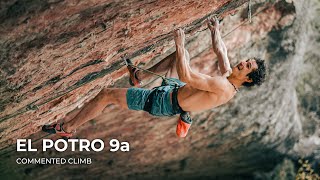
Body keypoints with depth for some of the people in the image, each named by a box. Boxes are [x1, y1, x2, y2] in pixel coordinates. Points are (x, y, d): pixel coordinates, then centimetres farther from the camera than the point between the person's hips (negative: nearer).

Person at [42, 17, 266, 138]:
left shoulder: (222, 87, -32)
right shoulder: (228, 75, -3)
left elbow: (186, 76, -37)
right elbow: (221, 51, 17)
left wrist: (179, 44, -32)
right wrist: (215, 31, 22)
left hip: (161, 101, -9)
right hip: (174, 90, 9)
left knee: (106, 94, -8)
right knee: (182, 53, 27)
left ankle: (67, 128, 12)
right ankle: (141, 76, 36)